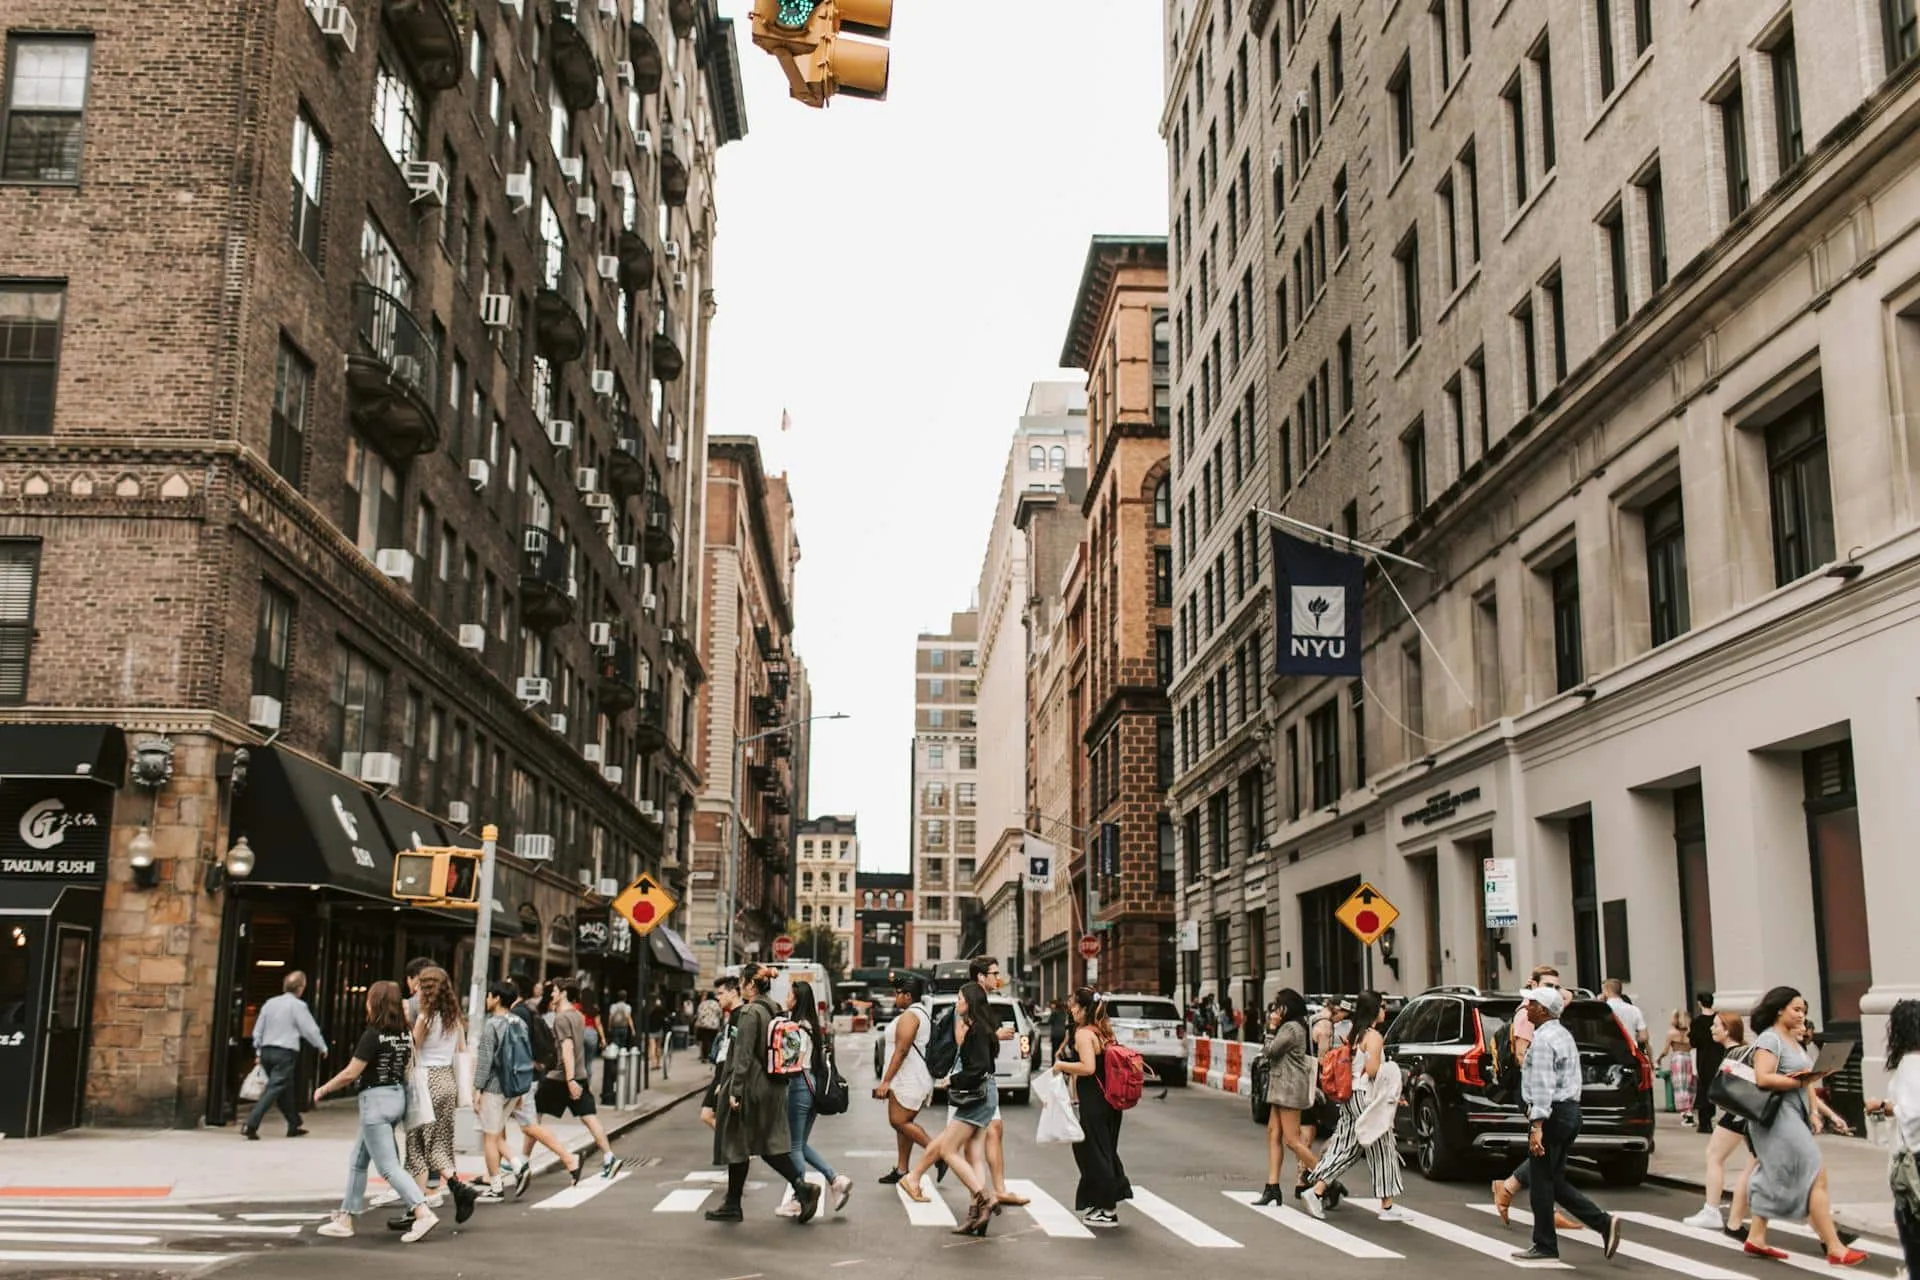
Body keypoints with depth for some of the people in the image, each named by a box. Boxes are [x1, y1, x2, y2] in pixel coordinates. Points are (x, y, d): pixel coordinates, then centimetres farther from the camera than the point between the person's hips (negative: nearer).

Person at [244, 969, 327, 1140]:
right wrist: (323, 1047, 10)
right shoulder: (298, 1005, -7)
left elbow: (258, 1030, 15)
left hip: (267, 1051, 7)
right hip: (285, 1053, -7)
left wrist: (258, 1052, 23)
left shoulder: (270, 1003, 12)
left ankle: (295, 1125, 26)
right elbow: (310, 1030, -5)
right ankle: (251, 1125, -19)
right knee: (274, 1090, -8)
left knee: (285, 1089, 17)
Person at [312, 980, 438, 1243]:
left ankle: (423, 1213, -19)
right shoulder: (405, 1035, 4)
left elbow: (351, 1073, -13)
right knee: (358, 1161, 18)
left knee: (388, 1166, -7)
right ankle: (344, 1219, 24)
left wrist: (324, 1089, 0)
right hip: (398, 1097, 8)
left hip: (375, 1099, -8)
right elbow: (409, 1067, 9)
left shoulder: (372, 1035, -16)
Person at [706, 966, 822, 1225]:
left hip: (751, 1087, -8)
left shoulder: (749, 1013, -15)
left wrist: (734, 1090, -18)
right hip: (773, 1087, 8)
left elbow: (743, 1055, -19)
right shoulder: (773, 1011, 11)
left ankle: (732, 1206, 13)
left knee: (736, 1144, 4)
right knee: (770, 1145, 10)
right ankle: (802, 1187, -4)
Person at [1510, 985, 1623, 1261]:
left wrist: (1537, 1127, -26)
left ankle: (1545, 1246, 6)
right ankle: (1604, 1222, 6)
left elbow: (1543, 1086, -23)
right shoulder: (1563, 1034, 17)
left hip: (1552, 1114, -10)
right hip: (1570, 1111, 10)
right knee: (1555, 1182, 14)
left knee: (1542, 1181, 0)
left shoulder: (1543, 1039, -15)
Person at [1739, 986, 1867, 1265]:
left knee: (1776, 1180, 12)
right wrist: (1800, 1081, -19)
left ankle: (1756, 1238, 19)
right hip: (1779, 1115, -10)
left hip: (1794, 1116, 10)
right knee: (1817, 1177, -9)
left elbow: (1803, 1078, 17)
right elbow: (1763, 1078, -24)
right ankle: (1835, 1249, -6)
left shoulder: (1793, 1040, 17)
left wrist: (1813, 1113, 6)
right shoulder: (1770, 1039, -12)